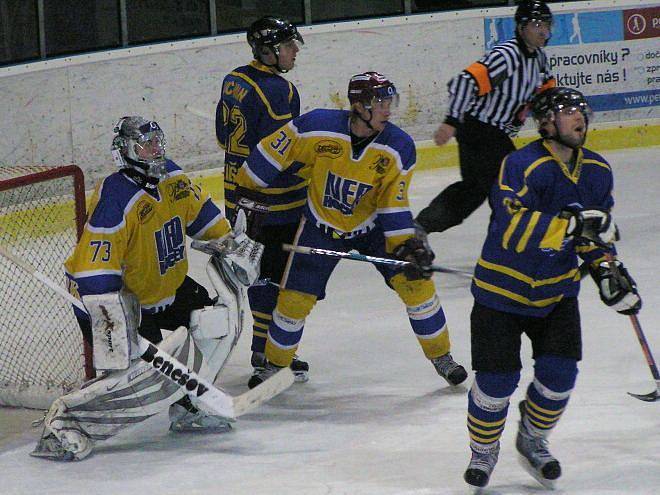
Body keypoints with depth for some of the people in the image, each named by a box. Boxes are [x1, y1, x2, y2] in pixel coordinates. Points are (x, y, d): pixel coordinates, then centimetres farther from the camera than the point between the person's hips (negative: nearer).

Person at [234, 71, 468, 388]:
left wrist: (407, 245, -20)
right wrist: (243, 192, -6)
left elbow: (393, 204, -13)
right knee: (295, 298, -4)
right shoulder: (318, 127, -27)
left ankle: (441, 357, 12)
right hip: (321, 225, -1)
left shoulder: (399, 148, -21)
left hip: (371, 226, 1)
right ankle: (275, 364, 21)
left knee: (414, 281, -8)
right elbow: (273, 151, -13)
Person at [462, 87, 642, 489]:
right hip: (503, 288, -5)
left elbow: (596, 232, 14)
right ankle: (483, 450, 20)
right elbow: (514, 230, -33)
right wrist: (571, 226, -38)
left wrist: (606, 269, 0)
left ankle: (533, 440, 22)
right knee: (497, 379, -5)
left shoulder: (598, 172, 1)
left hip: (557, 290, 5)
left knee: (560, 373, -5)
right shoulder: (522, 166, -22)